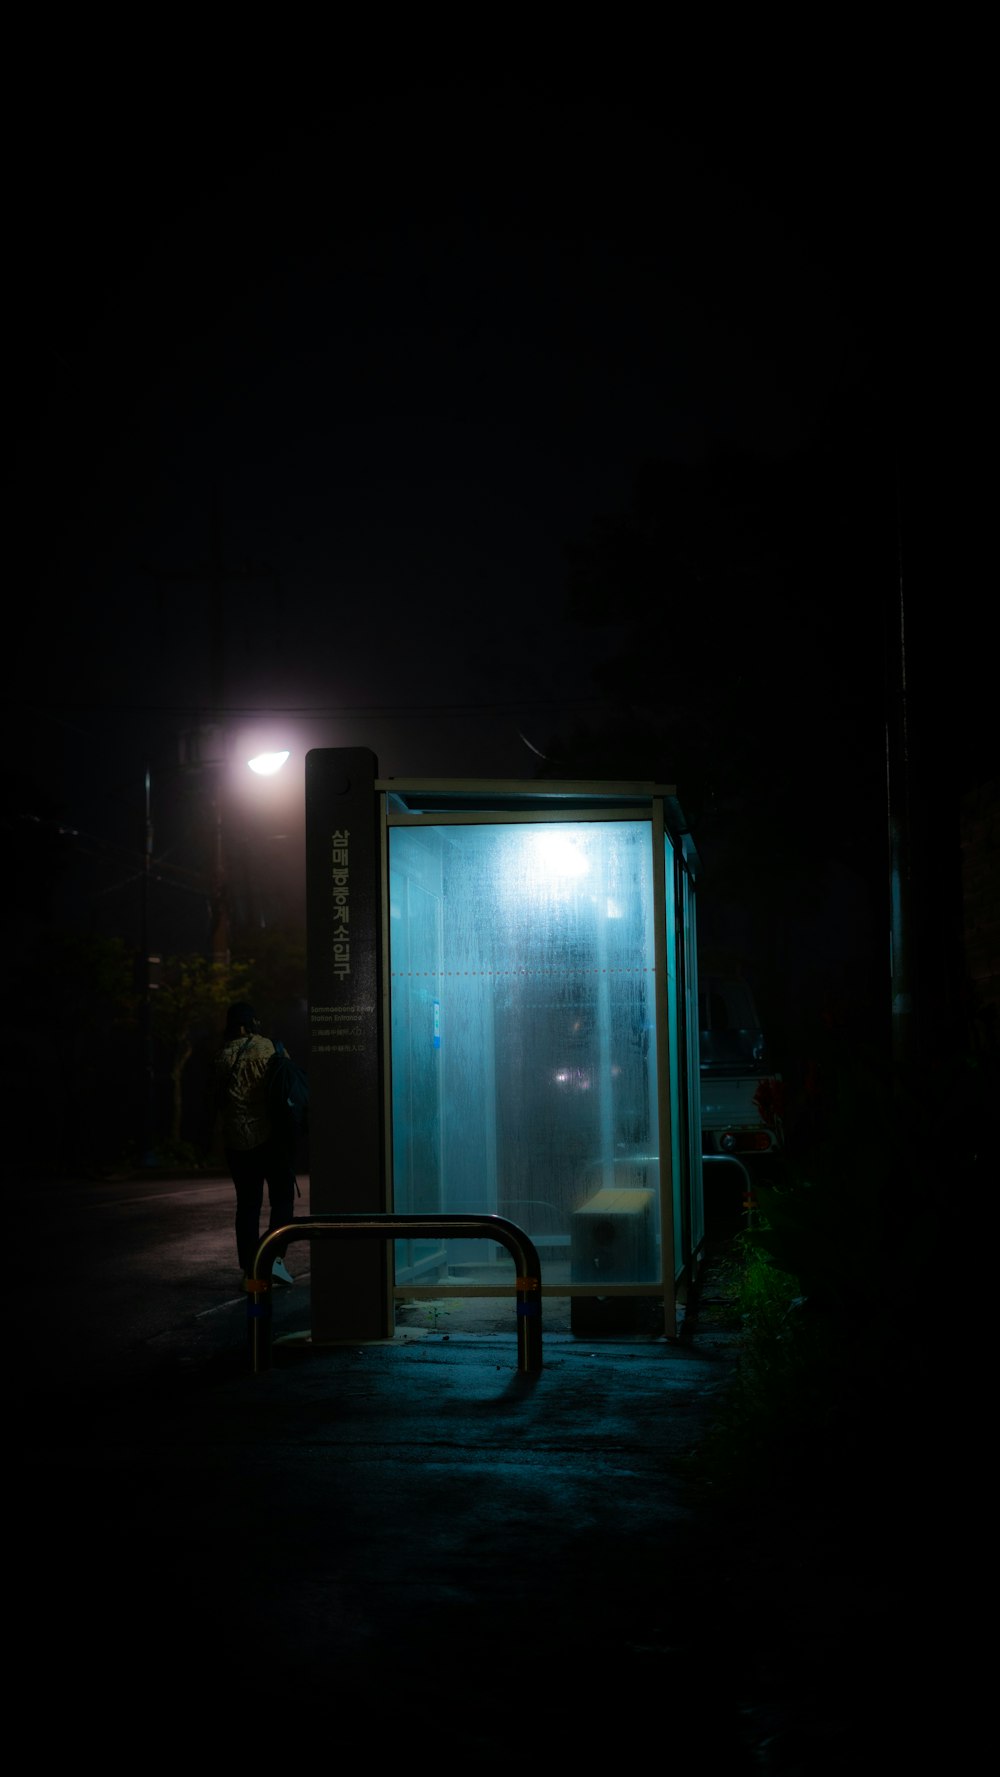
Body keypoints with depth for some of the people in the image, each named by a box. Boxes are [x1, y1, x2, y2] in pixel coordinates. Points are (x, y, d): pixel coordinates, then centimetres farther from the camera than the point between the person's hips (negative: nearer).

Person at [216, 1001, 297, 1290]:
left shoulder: (224, 1057, 5)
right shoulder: (267, 1048, -8)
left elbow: (220, 1100, 10)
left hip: (236, 1140, 4)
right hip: (271, 1136, -4)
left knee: (247, 1204, 9)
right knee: (282, 1199, 4)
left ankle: (249, 1272, 7)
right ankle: (275, 1256, -14)